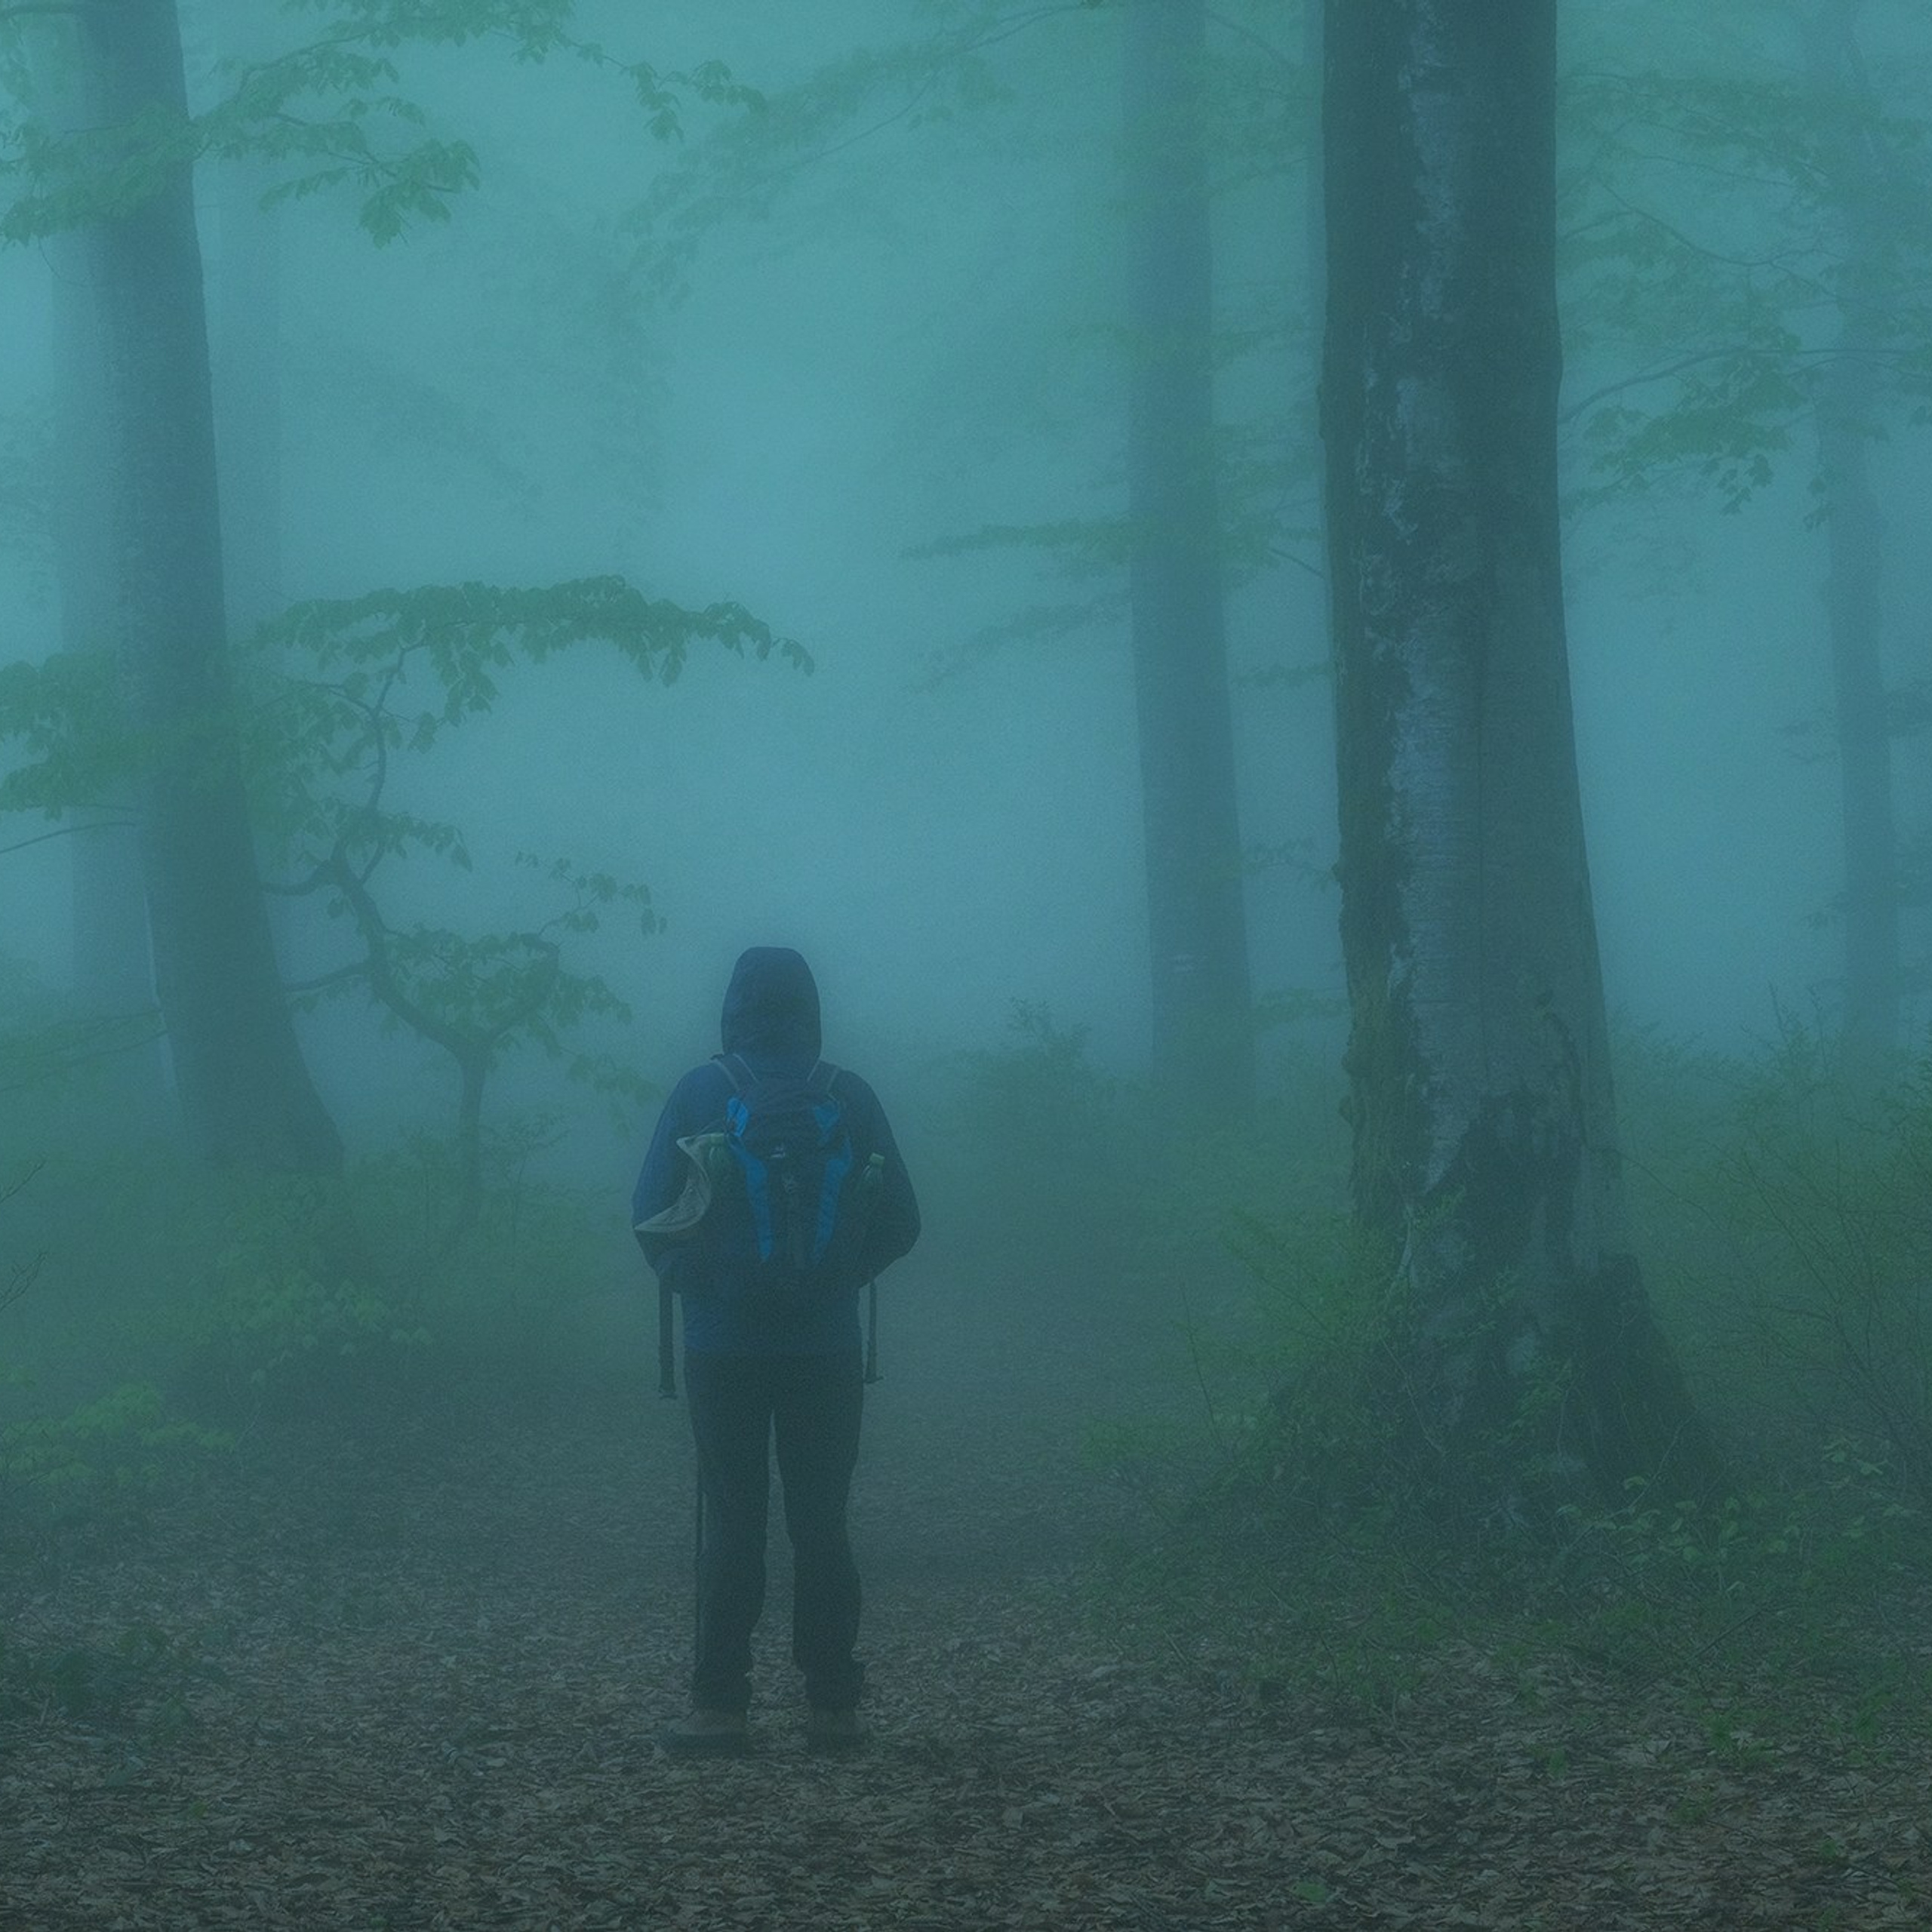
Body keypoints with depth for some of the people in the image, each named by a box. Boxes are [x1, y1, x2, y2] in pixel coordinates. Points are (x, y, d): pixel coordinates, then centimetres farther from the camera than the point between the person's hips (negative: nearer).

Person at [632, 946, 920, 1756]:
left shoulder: (701, 1092, -3)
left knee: (731, 1522, 2)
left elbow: (652, 1212, -5)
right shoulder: (850, 1098, 0)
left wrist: (689, 1279, 11)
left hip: (724, 1345, -1)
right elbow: (898, 1221, 2)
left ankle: (719, 1706, 1)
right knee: (821, 1523, 5)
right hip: (825, 1346, 1)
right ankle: (832, 1705, 6)